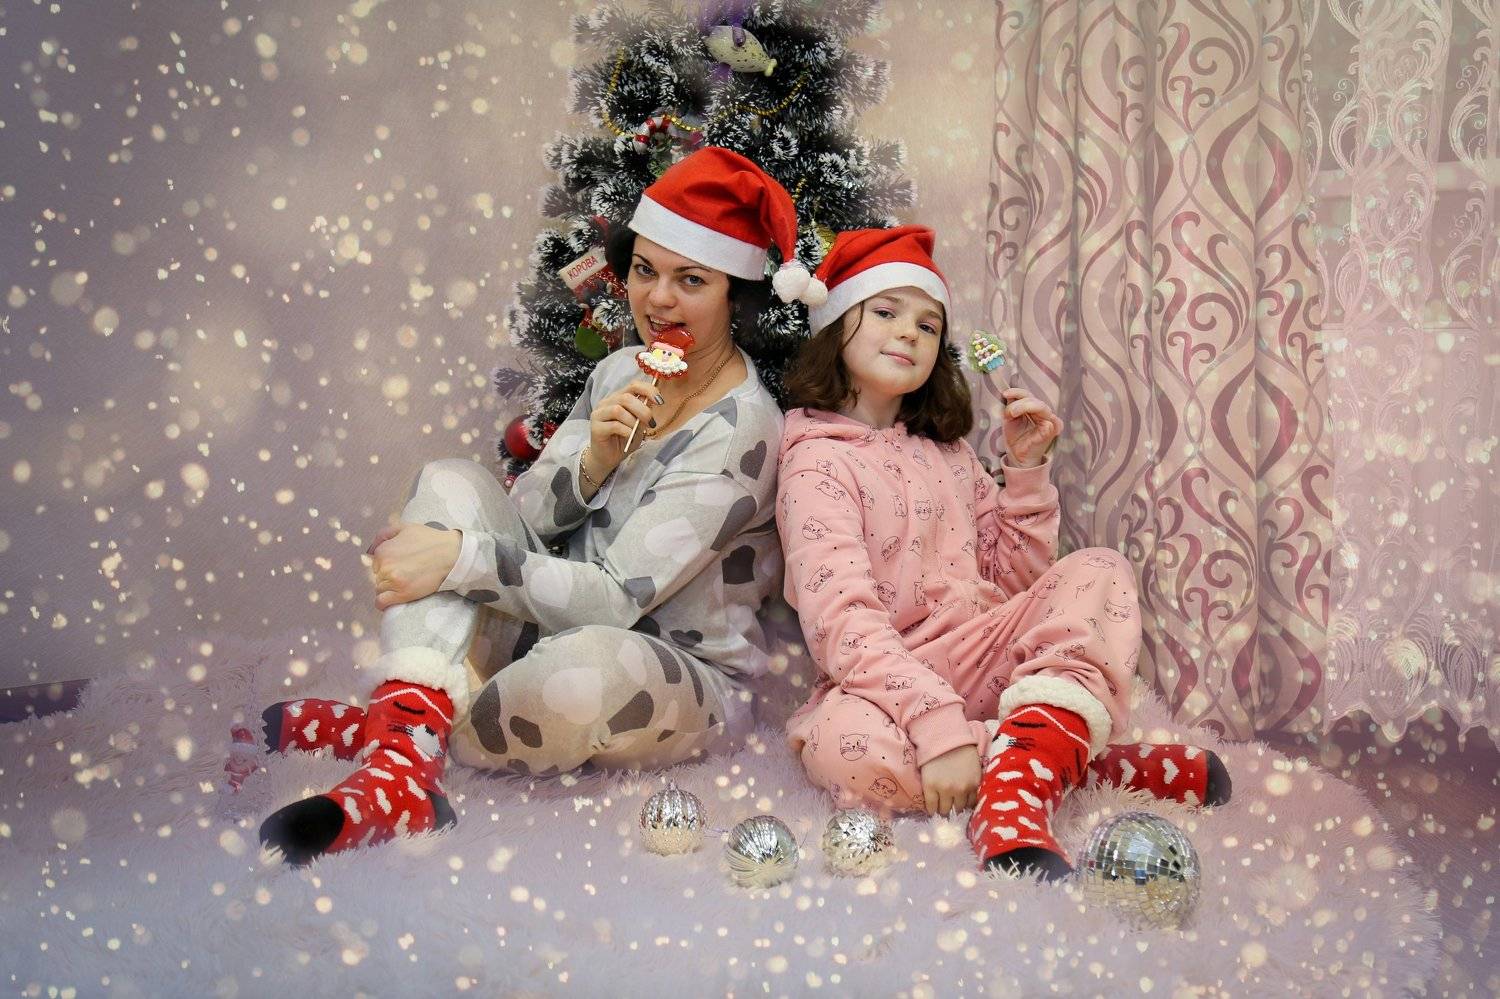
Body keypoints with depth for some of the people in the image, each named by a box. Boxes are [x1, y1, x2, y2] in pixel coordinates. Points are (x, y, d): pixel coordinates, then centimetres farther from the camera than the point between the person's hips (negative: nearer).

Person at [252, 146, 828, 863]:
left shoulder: (742, 429, -19)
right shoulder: (620, 373, 4)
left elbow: (618, 598, -24)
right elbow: (527, 516, 1)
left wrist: (461, 556, -25)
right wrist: (592, 461, -18)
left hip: (686, 682, -7)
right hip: (557, 629, 7)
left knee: (588, 664, -41)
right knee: (451, 483, -8)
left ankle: (386, 731, -13)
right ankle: (410, 716, -26)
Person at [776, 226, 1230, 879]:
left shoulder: (947, 451, 19)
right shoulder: (816, 461, -4)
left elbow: (1016, 580, 17)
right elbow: (840, 617, -19)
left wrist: (1027, 467, 5)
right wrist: (937, 727, -31)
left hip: (986, 654, 6)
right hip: (885, 681, -6)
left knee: (1099, 572, -12)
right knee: (843, 743, -37)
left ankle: (1017, 782, -33)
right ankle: (1076, 756, -21)